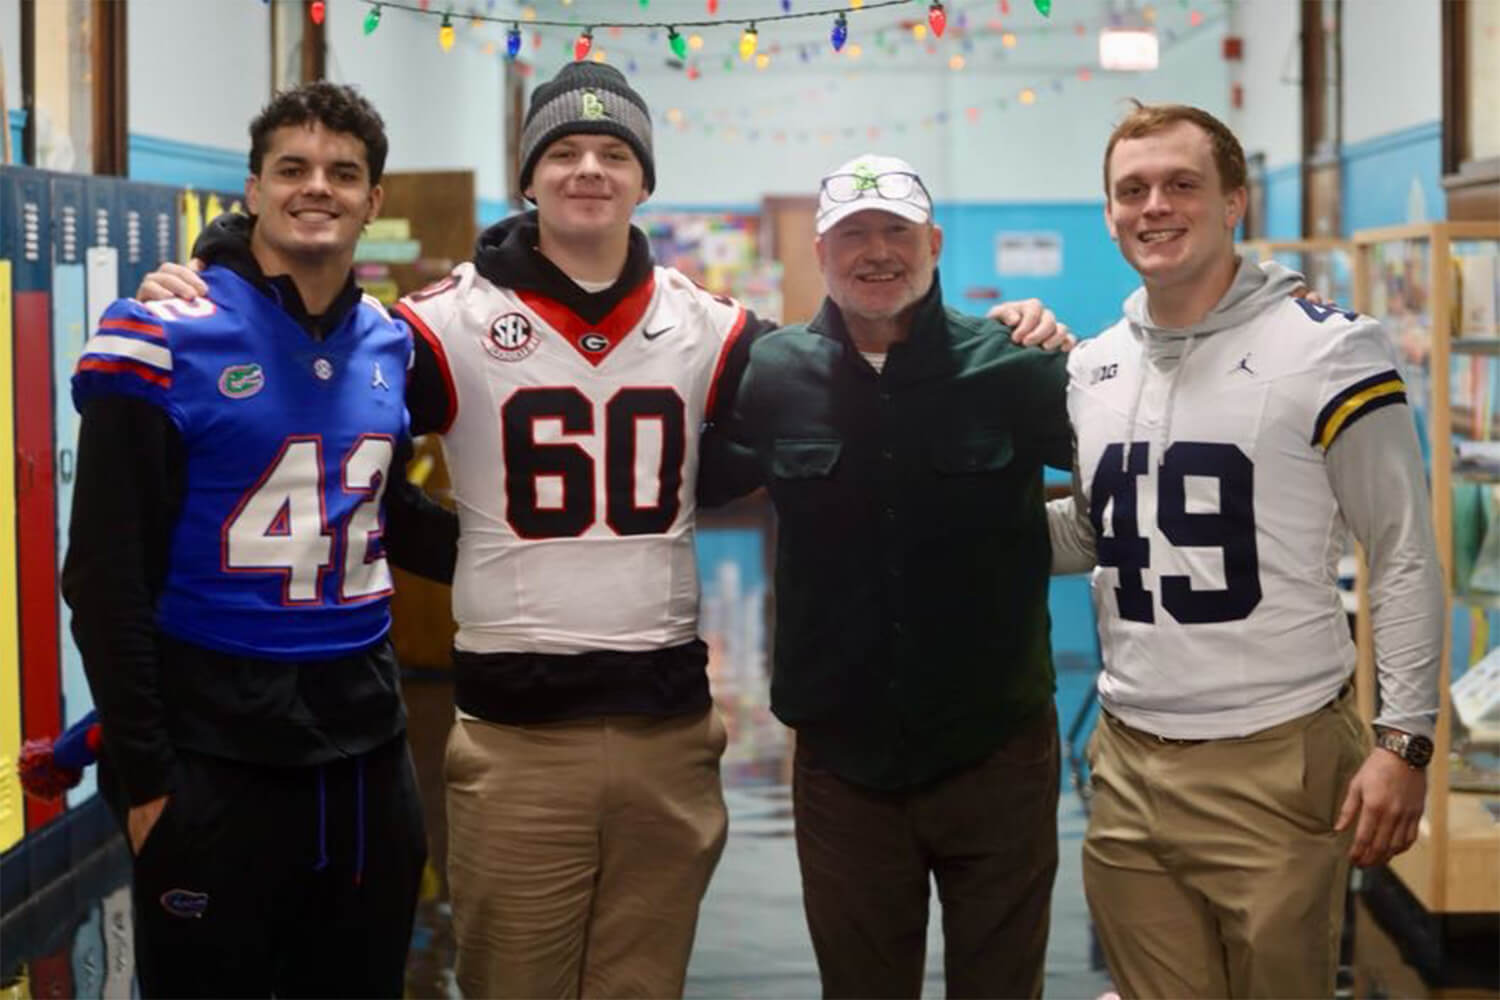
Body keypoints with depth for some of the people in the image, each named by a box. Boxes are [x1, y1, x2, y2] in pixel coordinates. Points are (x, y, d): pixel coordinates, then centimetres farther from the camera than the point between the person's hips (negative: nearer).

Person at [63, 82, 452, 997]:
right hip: (215, 749, -5)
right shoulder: (161, 338, -10)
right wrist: (142, 770, -12)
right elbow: (107, 574, -11)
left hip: (366, 741, 6)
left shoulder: (391, 344, 7)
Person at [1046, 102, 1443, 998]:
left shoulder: (1329, 351, -7)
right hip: (1130, 765, 5)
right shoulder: (1089, 369, 9)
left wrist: (1405, 740, -11)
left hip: (1278, 764, -5)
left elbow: (1406, 558, -6)